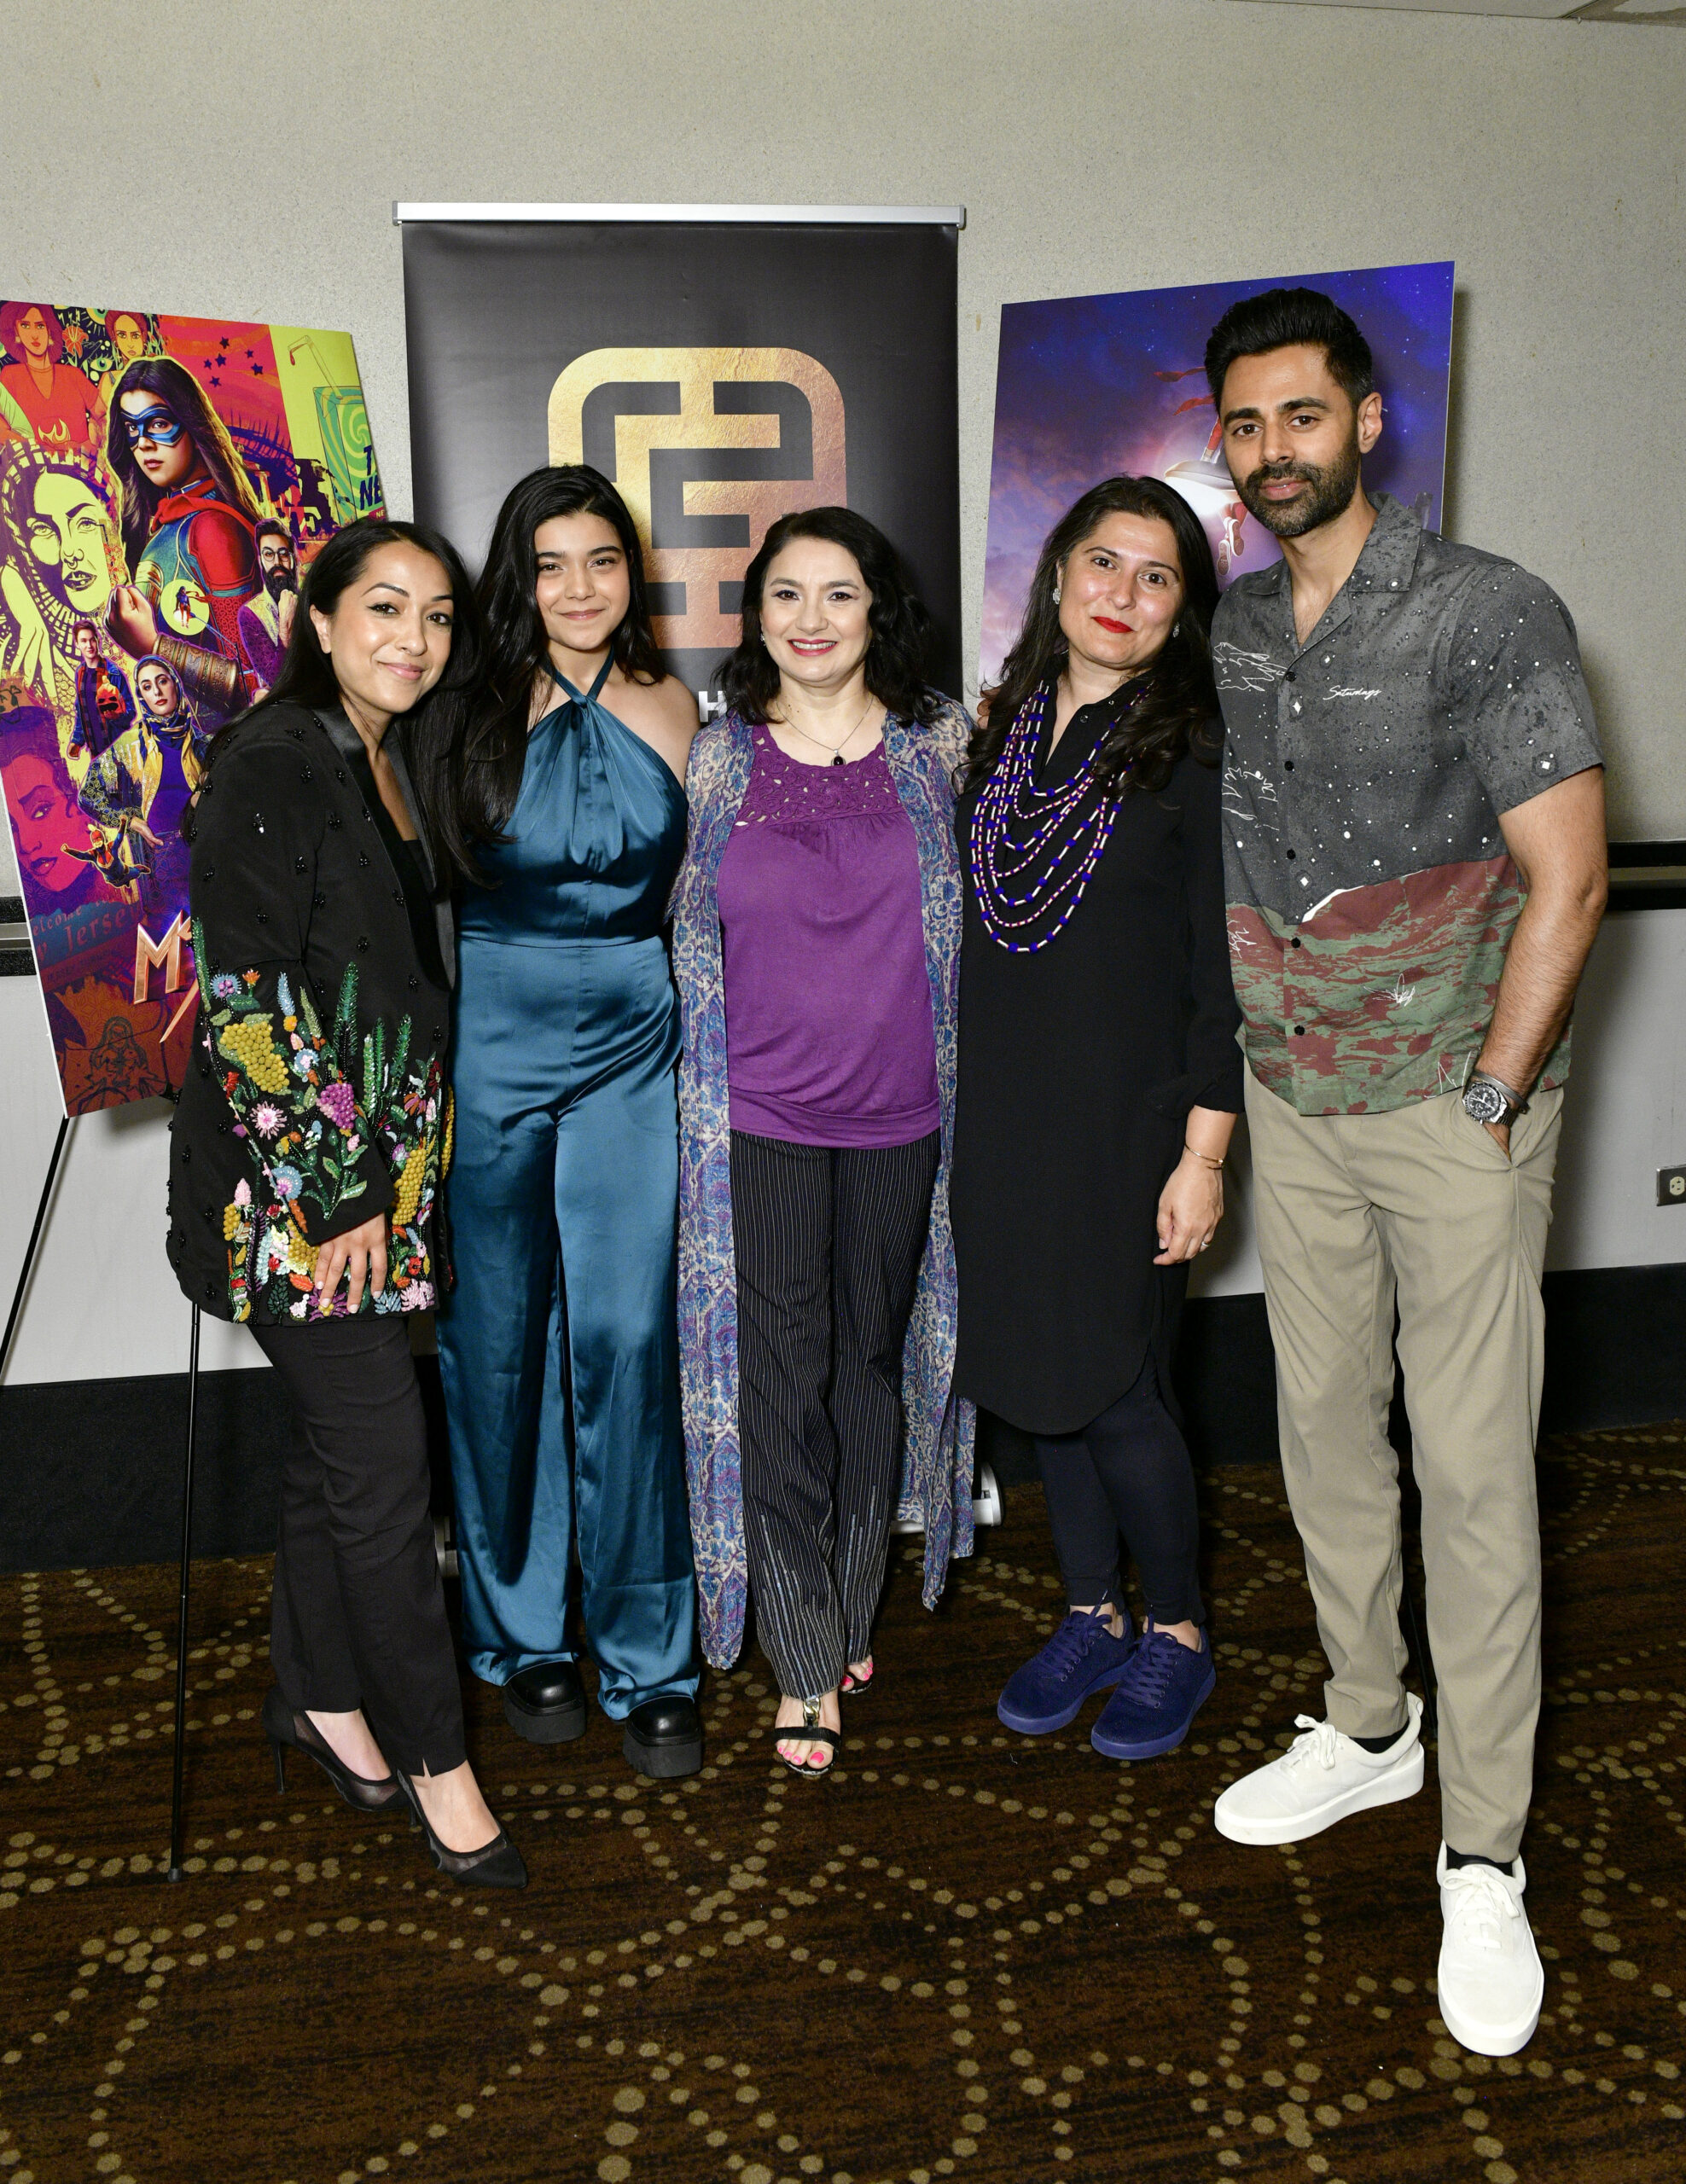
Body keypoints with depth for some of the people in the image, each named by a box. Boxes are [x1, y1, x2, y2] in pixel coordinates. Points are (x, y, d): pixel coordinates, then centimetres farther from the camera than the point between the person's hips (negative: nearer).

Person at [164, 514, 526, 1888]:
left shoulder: (394, 759, 12)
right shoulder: (271, 769, -14)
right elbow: (248, 1000, -19)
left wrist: (399, 1169, 17)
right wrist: (333, 1191, -19)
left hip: (385, 1164, 8)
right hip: (293, 1178, -8)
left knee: (338, 1438, 16)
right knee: (382, 1458, -2)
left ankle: (321, 1693, 33)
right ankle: (431, 1754, 12)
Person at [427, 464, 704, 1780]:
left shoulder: (669, 710, 8)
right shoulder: (477, 711, 3)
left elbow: (694, 894, 12)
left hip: (630, 1044, 0)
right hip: (488, 1040, 0)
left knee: (624, 1343, -4)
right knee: (498, 1341, 6)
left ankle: (649, 1663, 8)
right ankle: (522, 1639, 23)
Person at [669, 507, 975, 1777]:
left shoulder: (941, 743, 2)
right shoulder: (717, 762, 1)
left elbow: (983, 901, 14)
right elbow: (688, 936, 9)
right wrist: (702, 1096, 7)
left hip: (900, 1112, 1)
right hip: (760, 1116, -1)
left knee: (876, 1365, 13)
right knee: (777, 1383, 0)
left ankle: (853, 1613, 32)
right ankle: (806, 1667, 12)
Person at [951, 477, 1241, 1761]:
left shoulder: (1195, 751, -8)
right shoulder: (1007, 731, 9)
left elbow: (1221, 972, -9)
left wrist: (1203, 1154, -14)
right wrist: (974, 1108, 12)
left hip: (1128, 1121, -5)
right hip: (1005, 1114, 6)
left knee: (1113, 1389, -1)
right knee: (1039, 1379, 13)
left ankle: (1178, 1633, 22)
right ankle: (1093, 1615, 31)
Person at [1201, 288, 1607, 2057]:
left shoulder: (1487, 615, -11)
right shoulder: (1224, 635, 8)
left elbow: (1564, 878, -12)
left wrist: (1487, 1099, -13)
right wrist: (1228, 1068, 9)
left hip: (1454, 1112, -6)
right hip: (1293, 1109, 6)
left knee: (1473, 1466, -2)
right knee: (1324, 1421, 14)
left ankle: (1481, 1854, 11)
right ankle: (1367, 1727, 34)